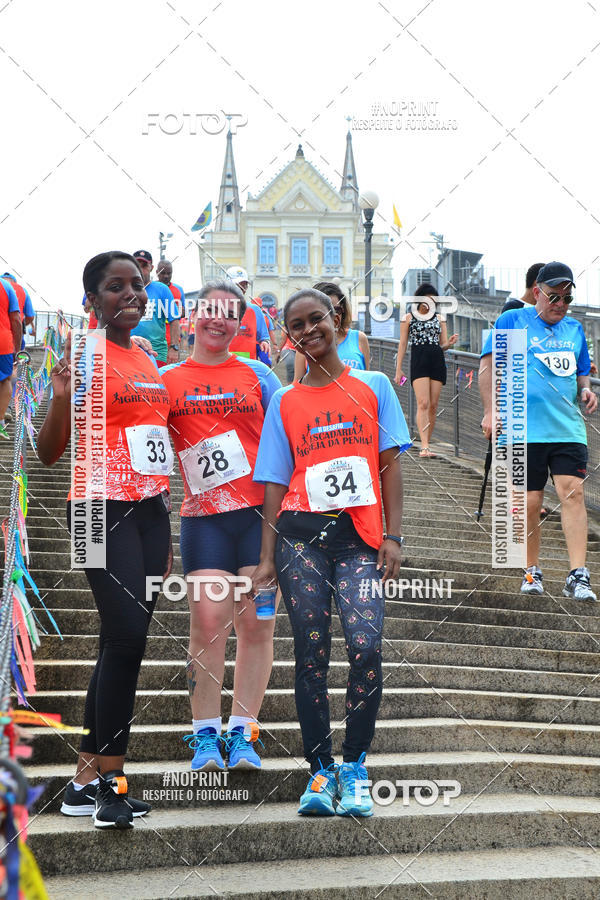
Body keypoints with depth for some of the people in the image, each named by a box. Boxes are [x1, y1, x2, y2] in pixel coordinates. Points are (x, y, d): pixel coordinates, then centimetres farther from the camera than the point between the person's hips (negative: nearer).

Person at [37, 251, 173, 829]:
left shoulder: (146, 359, 17)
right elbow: (49, 453, -10)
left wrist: (165, 533, 22)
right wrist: (62, 398, -29)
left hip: (150, 509, 8)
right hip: (104, 510, -8)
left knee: (124, 642, 6)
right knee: (127, 636, -15)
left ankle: (86, 780, 11)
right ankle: (106, 780, -7)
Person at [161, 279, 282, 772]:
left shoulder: (256, 374, 10)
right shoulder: (167, 380, 9)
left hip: (261, 512, 1)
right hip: (204, 517, -1)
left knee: (257, 622, -1)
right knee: (208, 620, -9)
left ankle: (241, 732, 7)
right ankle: (206, 733, 2)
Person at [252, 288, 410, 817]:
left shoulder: (373, 386, 12)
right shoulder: (285, 402, 13)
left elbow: (390, 466, 8)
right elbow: (275, 483, 11)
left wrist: (392, 537, -1)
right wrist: (268, 558, 4)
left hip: (359, 539, -1)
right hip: (301, 535, 1)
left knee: (366, 645, -17)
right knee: (311, 655, -2)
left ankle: (354, 767, -3)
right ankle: (321, 772, 8)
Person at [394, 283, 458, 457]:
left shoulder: (439, 319, 17)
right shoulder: (409, 318, 10)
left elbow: (443, 345, 17)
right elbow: (402, 344, 7)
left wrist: (450, 343, -7)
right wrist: (398, 369, 1)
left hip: (437, 361, 4)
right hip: (418, 360, -4)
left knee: (433, 406, 1)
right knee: (423, 403, -17)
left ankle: (427, 445, 9)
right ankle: (424, 446, -25)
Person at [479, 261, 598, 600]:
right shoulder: (512, 321, 4)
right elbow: (488, 365, 1)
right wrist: (491, 412, -8)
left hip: (568, 429, 3)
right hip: (524, 431, -3)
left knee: (573, 492, -12)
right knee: (530, 503, 0)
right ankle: (532, 571, 20)